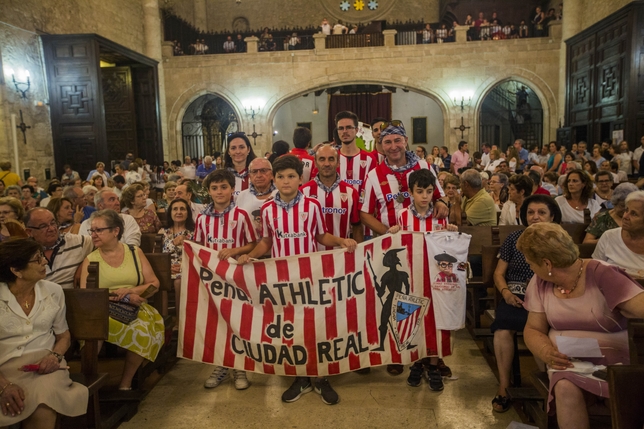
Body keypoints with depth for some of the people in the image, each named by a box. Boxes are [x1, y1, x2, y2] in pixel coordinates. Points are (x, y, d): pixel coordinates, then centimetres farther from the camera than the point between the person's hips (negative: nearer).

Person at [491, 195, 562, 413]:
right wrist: (506, 292, -9)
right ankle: (503, 385, -17)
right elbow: (499, 273, 12)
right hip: (516, 298, 1)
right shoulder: (515, 238, 12)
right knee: (502, 328, -31)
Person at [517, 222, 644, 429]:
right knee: (565, 388, -30)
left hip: (612, 357, -2)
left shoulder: (603, 275, -12)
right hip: (567, 360, 2)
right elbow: (533, 330, 6)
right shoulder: (540, 283, 3)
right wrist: (548, 353, -15)